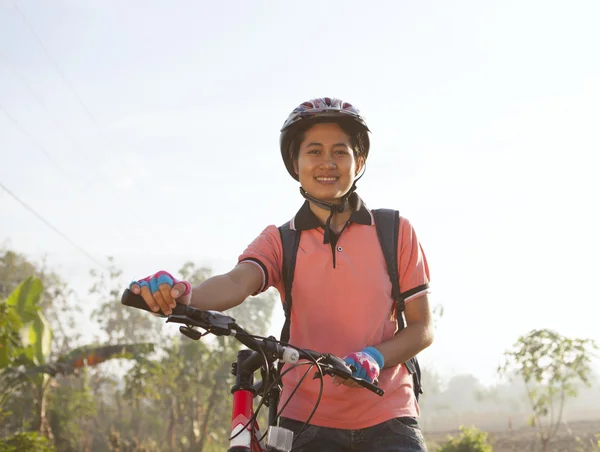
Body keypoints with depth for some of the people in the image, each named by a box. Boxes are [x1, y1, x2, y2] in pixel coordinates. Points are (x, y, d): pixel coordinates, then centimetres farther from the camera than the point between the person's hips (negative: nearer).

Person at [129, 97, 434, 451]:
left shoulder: (396, 232, 4)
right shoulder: (280, 241, 5)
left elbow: (422, 327, 5)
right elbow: (237, 282, -16)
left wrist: (374, 357, -15)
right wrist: (181, 295, -38)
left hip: (386, 421, 0)